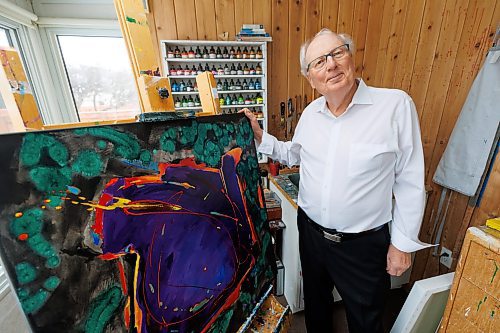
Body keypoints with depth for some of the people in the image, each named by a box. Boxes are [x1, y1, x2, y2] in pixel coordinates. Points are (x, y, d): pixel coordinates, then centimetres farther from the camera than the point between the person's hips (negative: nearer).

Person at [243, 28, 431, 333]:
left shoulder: (396, 104, -16)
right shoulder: (310, 113, -2)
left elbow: (410, 181, -11)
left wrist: (403, 242, -7)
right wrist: (259, 137, -1)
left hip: (365, 242, -4)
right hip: (311, 230, 5)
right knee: (315, 301, 30)